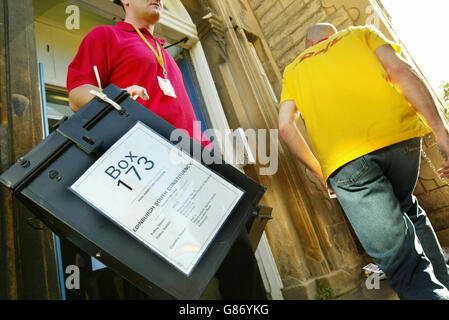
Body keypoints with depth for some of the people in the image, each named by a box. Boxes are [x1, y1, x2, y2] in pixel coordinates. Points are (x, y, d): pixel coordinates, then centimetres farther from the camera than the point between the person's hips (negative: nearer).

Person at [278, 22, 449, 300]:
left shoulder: (294, 69, 27)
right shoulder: (361, 33, 27)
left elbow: (286, 127, 13)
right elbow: (400, 71, 7)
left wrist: (320, 172, 22)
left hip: (342, 157, -2)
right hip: (399, 133, 3)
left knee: (402, 261, 3)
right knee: (406, 209, 30)